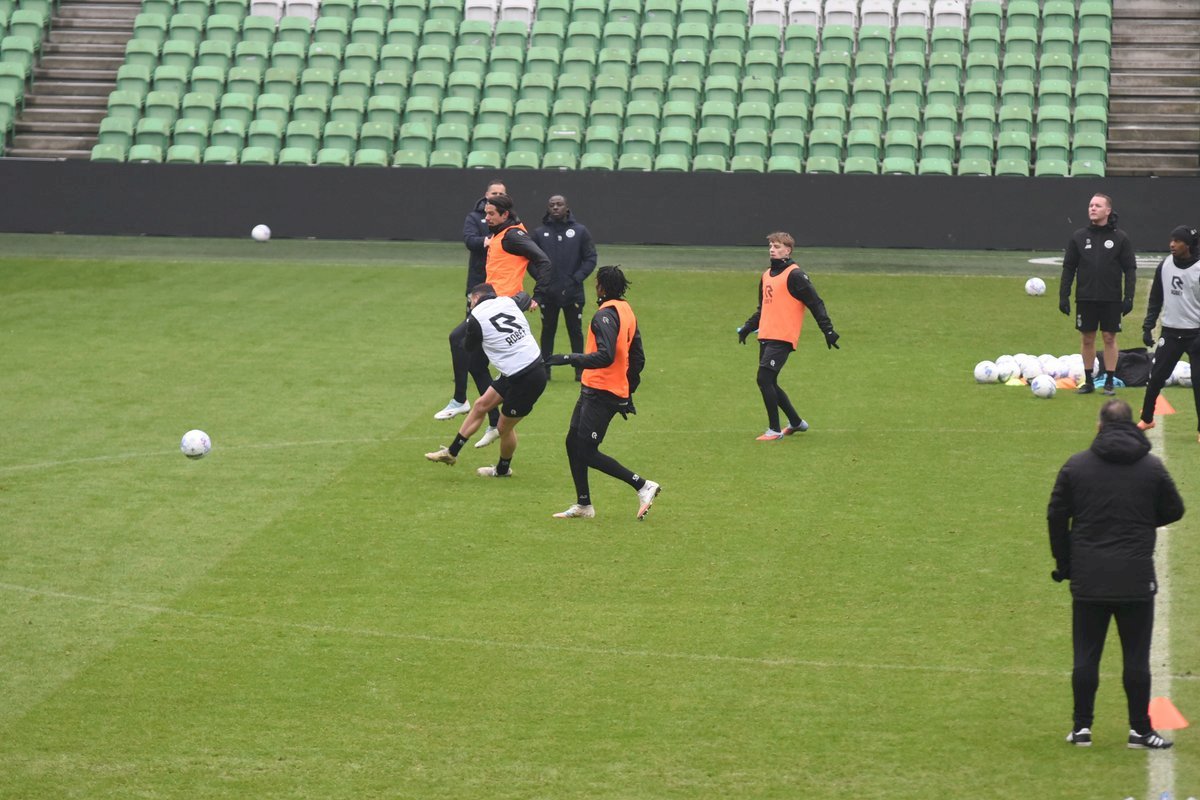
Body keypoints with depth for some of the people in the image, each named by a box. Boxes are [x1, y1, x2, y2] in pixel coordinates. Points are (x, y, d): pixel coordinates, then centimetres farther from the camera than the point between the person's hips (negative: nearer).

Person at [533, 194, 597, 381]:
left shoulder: (580, 232, 3)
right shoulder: (540, 233, 5)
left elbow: (590, 259, 2)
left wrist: (577, 278, -10)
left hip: (573, 293, -1)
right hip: (548, 294, 1)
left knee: (575, 331, 5)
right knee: (548, 331, 7)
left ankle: (580, 370, 11)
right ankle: (545, 369, 12)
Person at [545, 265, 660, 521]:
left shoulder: (606, 315, -16)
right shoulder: (627, 312, 14)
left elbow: (605, 356, -27)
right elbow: (638, 358, 19)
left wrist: (570, 359, -25)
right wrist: (628, 393, 26)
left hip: (600, 394, -10)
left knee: (587, 452, -7)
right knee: (573, 443, 13)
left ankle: (643, 486, -8)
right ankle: (583, 505, 16)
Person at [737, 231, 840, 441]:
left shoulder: (794, 275, -8)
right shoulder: (766, 276, 17)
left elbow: (815, 303, -10)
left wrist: (828, 330, -14)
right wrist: (748, 327, 22)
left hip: (783, 338, -9)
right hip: (766, 337, 9)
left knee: (764, 380, -15)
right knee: (768, 384, 10)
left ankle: (774, 430, -6)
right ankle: (796, 422, 26)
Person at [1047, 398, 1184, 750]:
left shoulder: (1075, 465, 0)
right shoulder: (1152, 467, -1)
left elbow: (1056, 516, 3)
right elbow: (1174, 510, 9)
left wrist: (1065, 563, 12)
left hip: (1088, 579, 1)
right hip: (1136, 578, -1)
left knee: (1086, 654, 8)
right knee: (1136, 656, 4)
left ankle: (1081, 727, 9)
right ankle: (1140, 730, 6)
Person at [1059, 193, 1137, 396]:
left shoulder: (1120, 238, -1)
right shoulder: (1079, 237, 4)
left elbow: (1130, 269, 1)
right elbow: (1068, 268, 7)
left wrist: (1129, 297, -6)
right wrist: (1063, 296, 0)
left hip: (1111, 299, -2)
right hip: (1085, 298, 2)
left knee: (1110, 338, 2)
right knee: (1087, 339, 6)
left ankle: (1109, 382, 9)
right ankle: (1088, 381, 15)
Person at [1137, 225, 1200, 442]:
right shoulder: (1165, 266, 2)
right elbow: (1155, 299, 11)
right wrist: (1148, 327, 5)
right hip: (1170, 332, 4)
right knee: (1156, 376, 5)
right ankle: (1146, 419, 22)